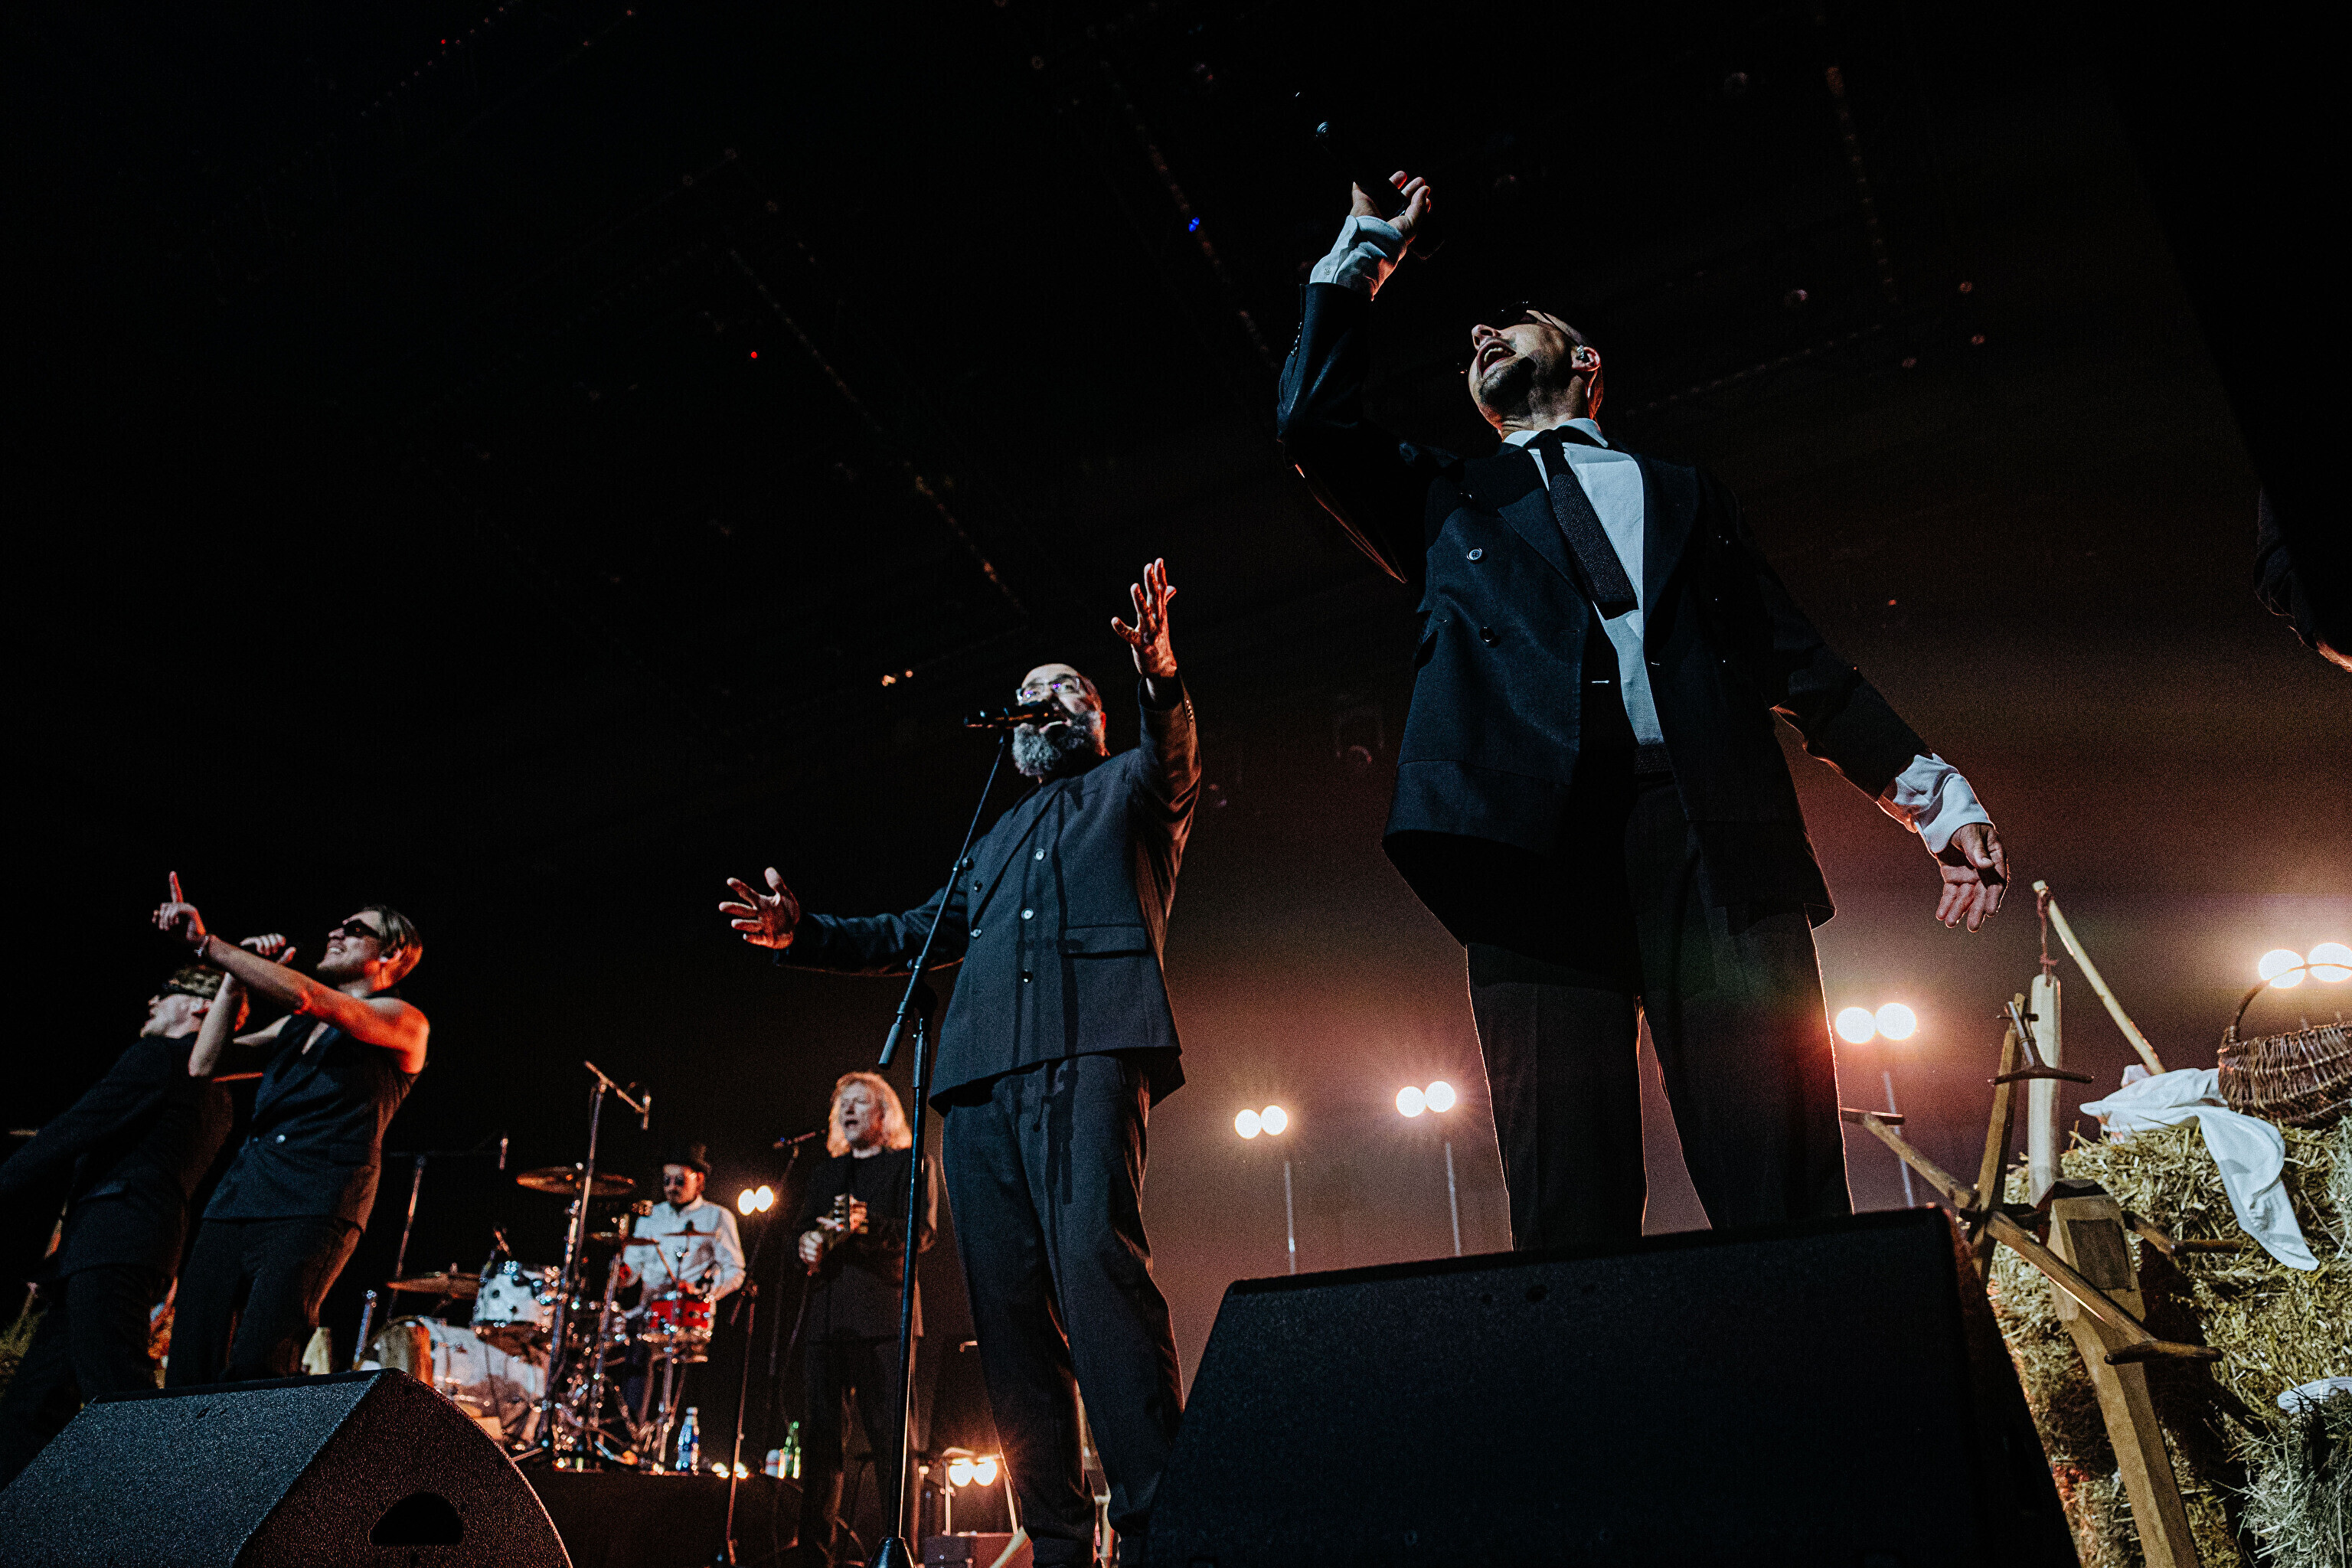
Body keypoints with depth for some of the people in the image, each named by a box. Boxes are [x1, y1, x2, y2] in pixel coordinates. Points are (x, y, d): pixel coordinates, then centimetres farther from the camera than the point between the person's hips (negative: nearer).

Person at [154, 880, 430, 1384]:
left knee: (254, 1369, -22)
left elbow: (307, 997, -12)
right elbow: (205, 1063, 23)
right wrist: (236, 972, 18)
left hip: (312, 1210, -7)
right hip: (234, 1202, 7)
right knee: (188, 1375, -4)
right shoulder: (296, 1025, 27)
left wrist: (207, 943, -8)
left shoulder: (403, 1022, 3)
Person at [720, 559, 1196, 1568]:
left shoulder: (1129, 789, 20)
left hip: (1088, 1049, -6)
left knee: (1095, 1257, -24)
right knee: (1006, 1299, -3)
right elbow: (918, 933, 36)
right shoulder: (995, 841, 36)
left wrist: (1160, 676, -25)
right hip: (982, 1071, 6)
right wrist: (805, 936, 21)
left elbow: (1178, 763, -3)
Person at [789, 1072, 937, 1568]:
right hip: (823, 1314, 5)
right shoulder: (824, 1173, 26)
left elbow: (921, 1233, -4)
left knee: (891, 1437, -9)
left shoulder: (909, 1164, 9)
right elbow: (800, 1226, 20)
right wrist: (805, 1242, -5)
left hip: (881, 1311, -5)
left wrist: (867, 1224, -22)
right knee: (820, 1436, 3)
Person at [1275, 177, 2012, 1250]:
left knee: (1786, 1197, -7)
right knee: (1567, 1208, -7)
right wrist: (1365, 252, 22)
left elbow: (1799, 665, 22)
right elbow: (1312, 418, 14)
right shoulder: (1448, 501, 28)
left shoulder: (1682, 495, 29)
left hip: (1715, 839, 1)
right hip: (1532, 839, 0)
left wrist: (1938, 796, 12)